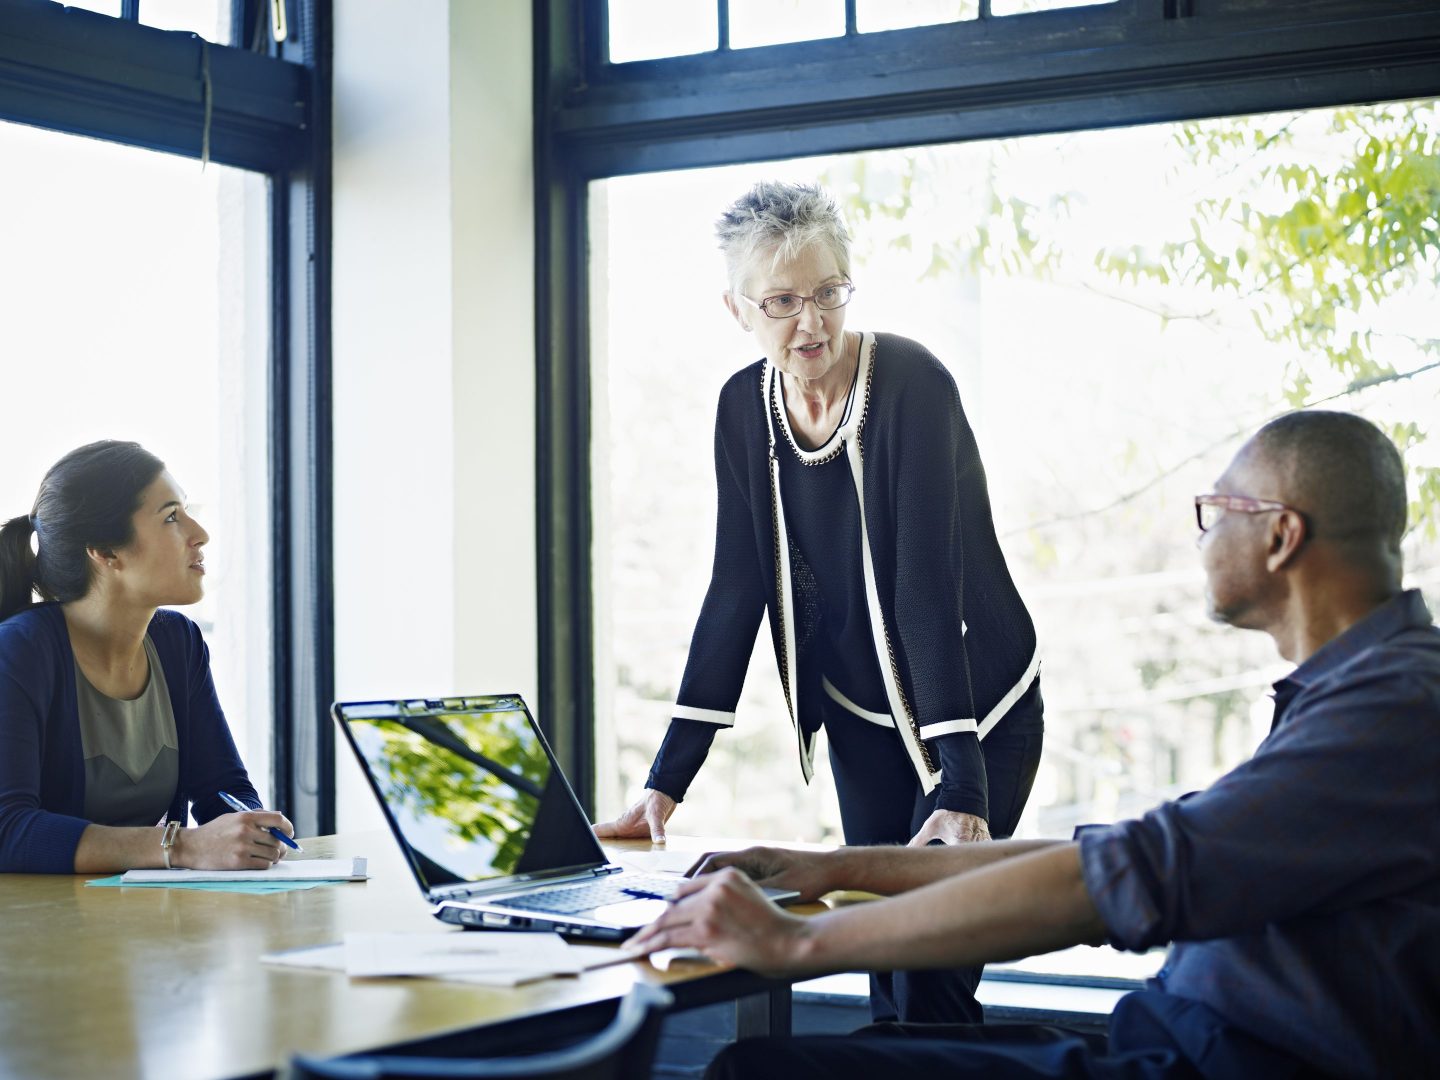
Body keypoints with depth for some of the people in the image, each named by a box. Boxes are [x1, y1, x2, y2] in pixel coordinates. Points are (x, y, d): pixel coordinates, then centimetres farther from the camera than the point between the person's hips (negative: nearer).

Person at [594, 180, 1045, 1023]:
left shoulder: (911, 384, -22)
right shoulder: (746, 407, -5)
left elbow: (927, 586, -28)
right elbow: (737, 591, -4)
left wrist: (961, 789, -33)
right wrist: (668, 779, -10)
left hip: (977, 708, -5)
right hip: (863, 719, 5)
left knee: (929, 964, -13)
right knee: (884, 964, 7)